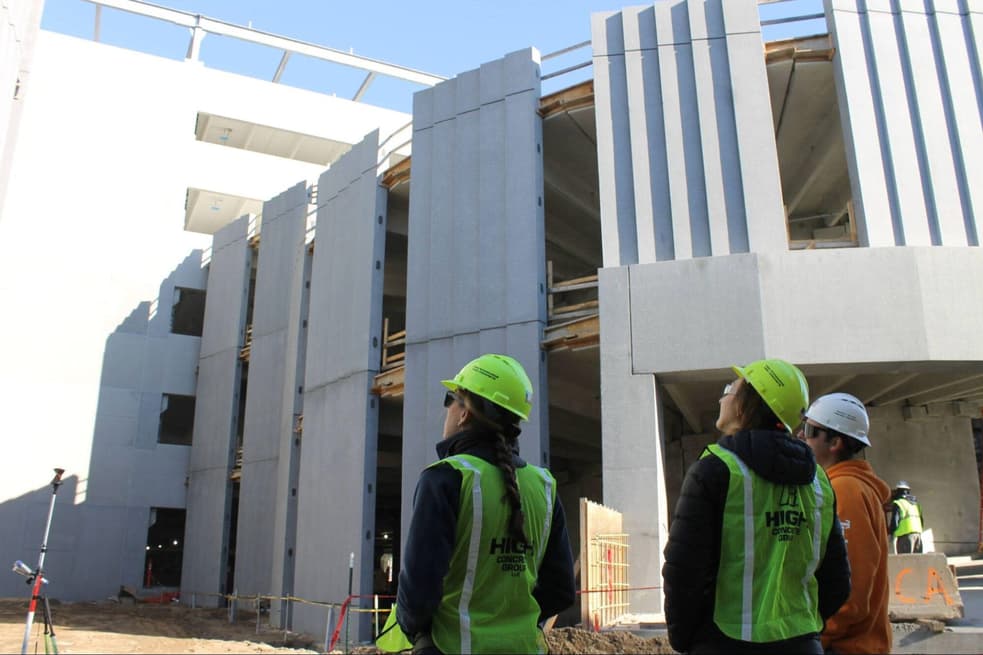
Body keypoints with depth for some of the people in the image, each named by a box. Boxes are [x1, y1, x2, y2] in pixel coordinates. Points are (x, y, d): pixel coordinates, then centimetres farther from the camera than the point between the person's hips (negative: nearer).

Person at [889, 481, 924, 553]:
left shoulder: (897, 504, -5)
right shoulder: (915, 503, 18)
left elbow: (894, 523, -11)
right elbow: (922, 521, 21)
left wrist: (888, 531, 6)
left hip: (905, 535, -7)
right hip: (918, 533, 7)